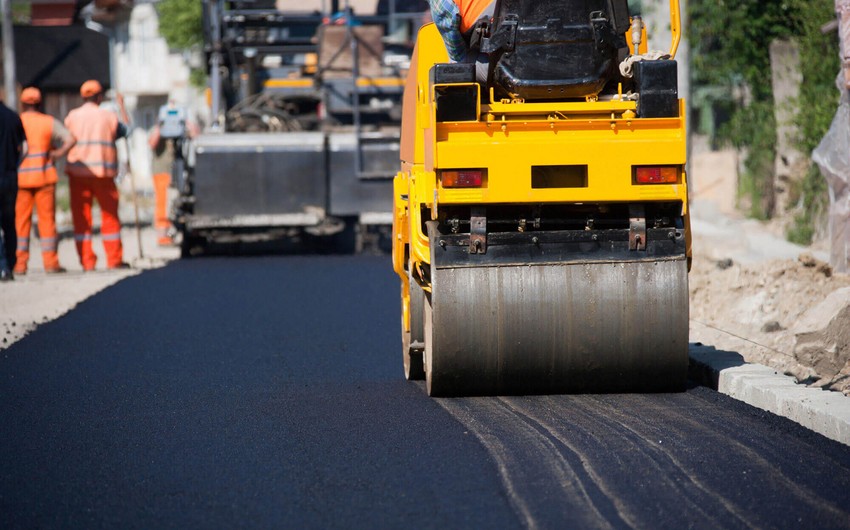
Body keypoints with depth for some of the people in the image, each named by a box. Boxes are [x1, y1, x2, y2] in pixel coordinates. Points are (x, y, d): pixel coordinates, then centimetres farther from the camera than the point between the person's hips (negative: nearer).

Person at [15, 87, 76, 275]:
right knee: (47, 219, 4)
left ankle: (20, 264, 4)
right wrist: (57, 154, -1)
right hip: (44, 175, 0)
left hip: (20, 176, 0)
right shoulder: (49, 122, 1)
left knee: (20, 220, 6)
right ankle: (50, 262, 3)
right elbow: (71, 139, -10)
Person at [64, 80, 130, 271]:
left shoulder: (72, 116, 3)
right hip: (103, 171, -1)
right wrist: (122, 107, 29)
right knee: (110, 215, 9)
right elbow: (125, 131, 18)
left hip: (77, 172, 1)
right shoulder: (109, 116, 2)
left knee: (81, 217, 4)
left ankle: (87, 261, 0)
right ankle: (114, 259, 9)